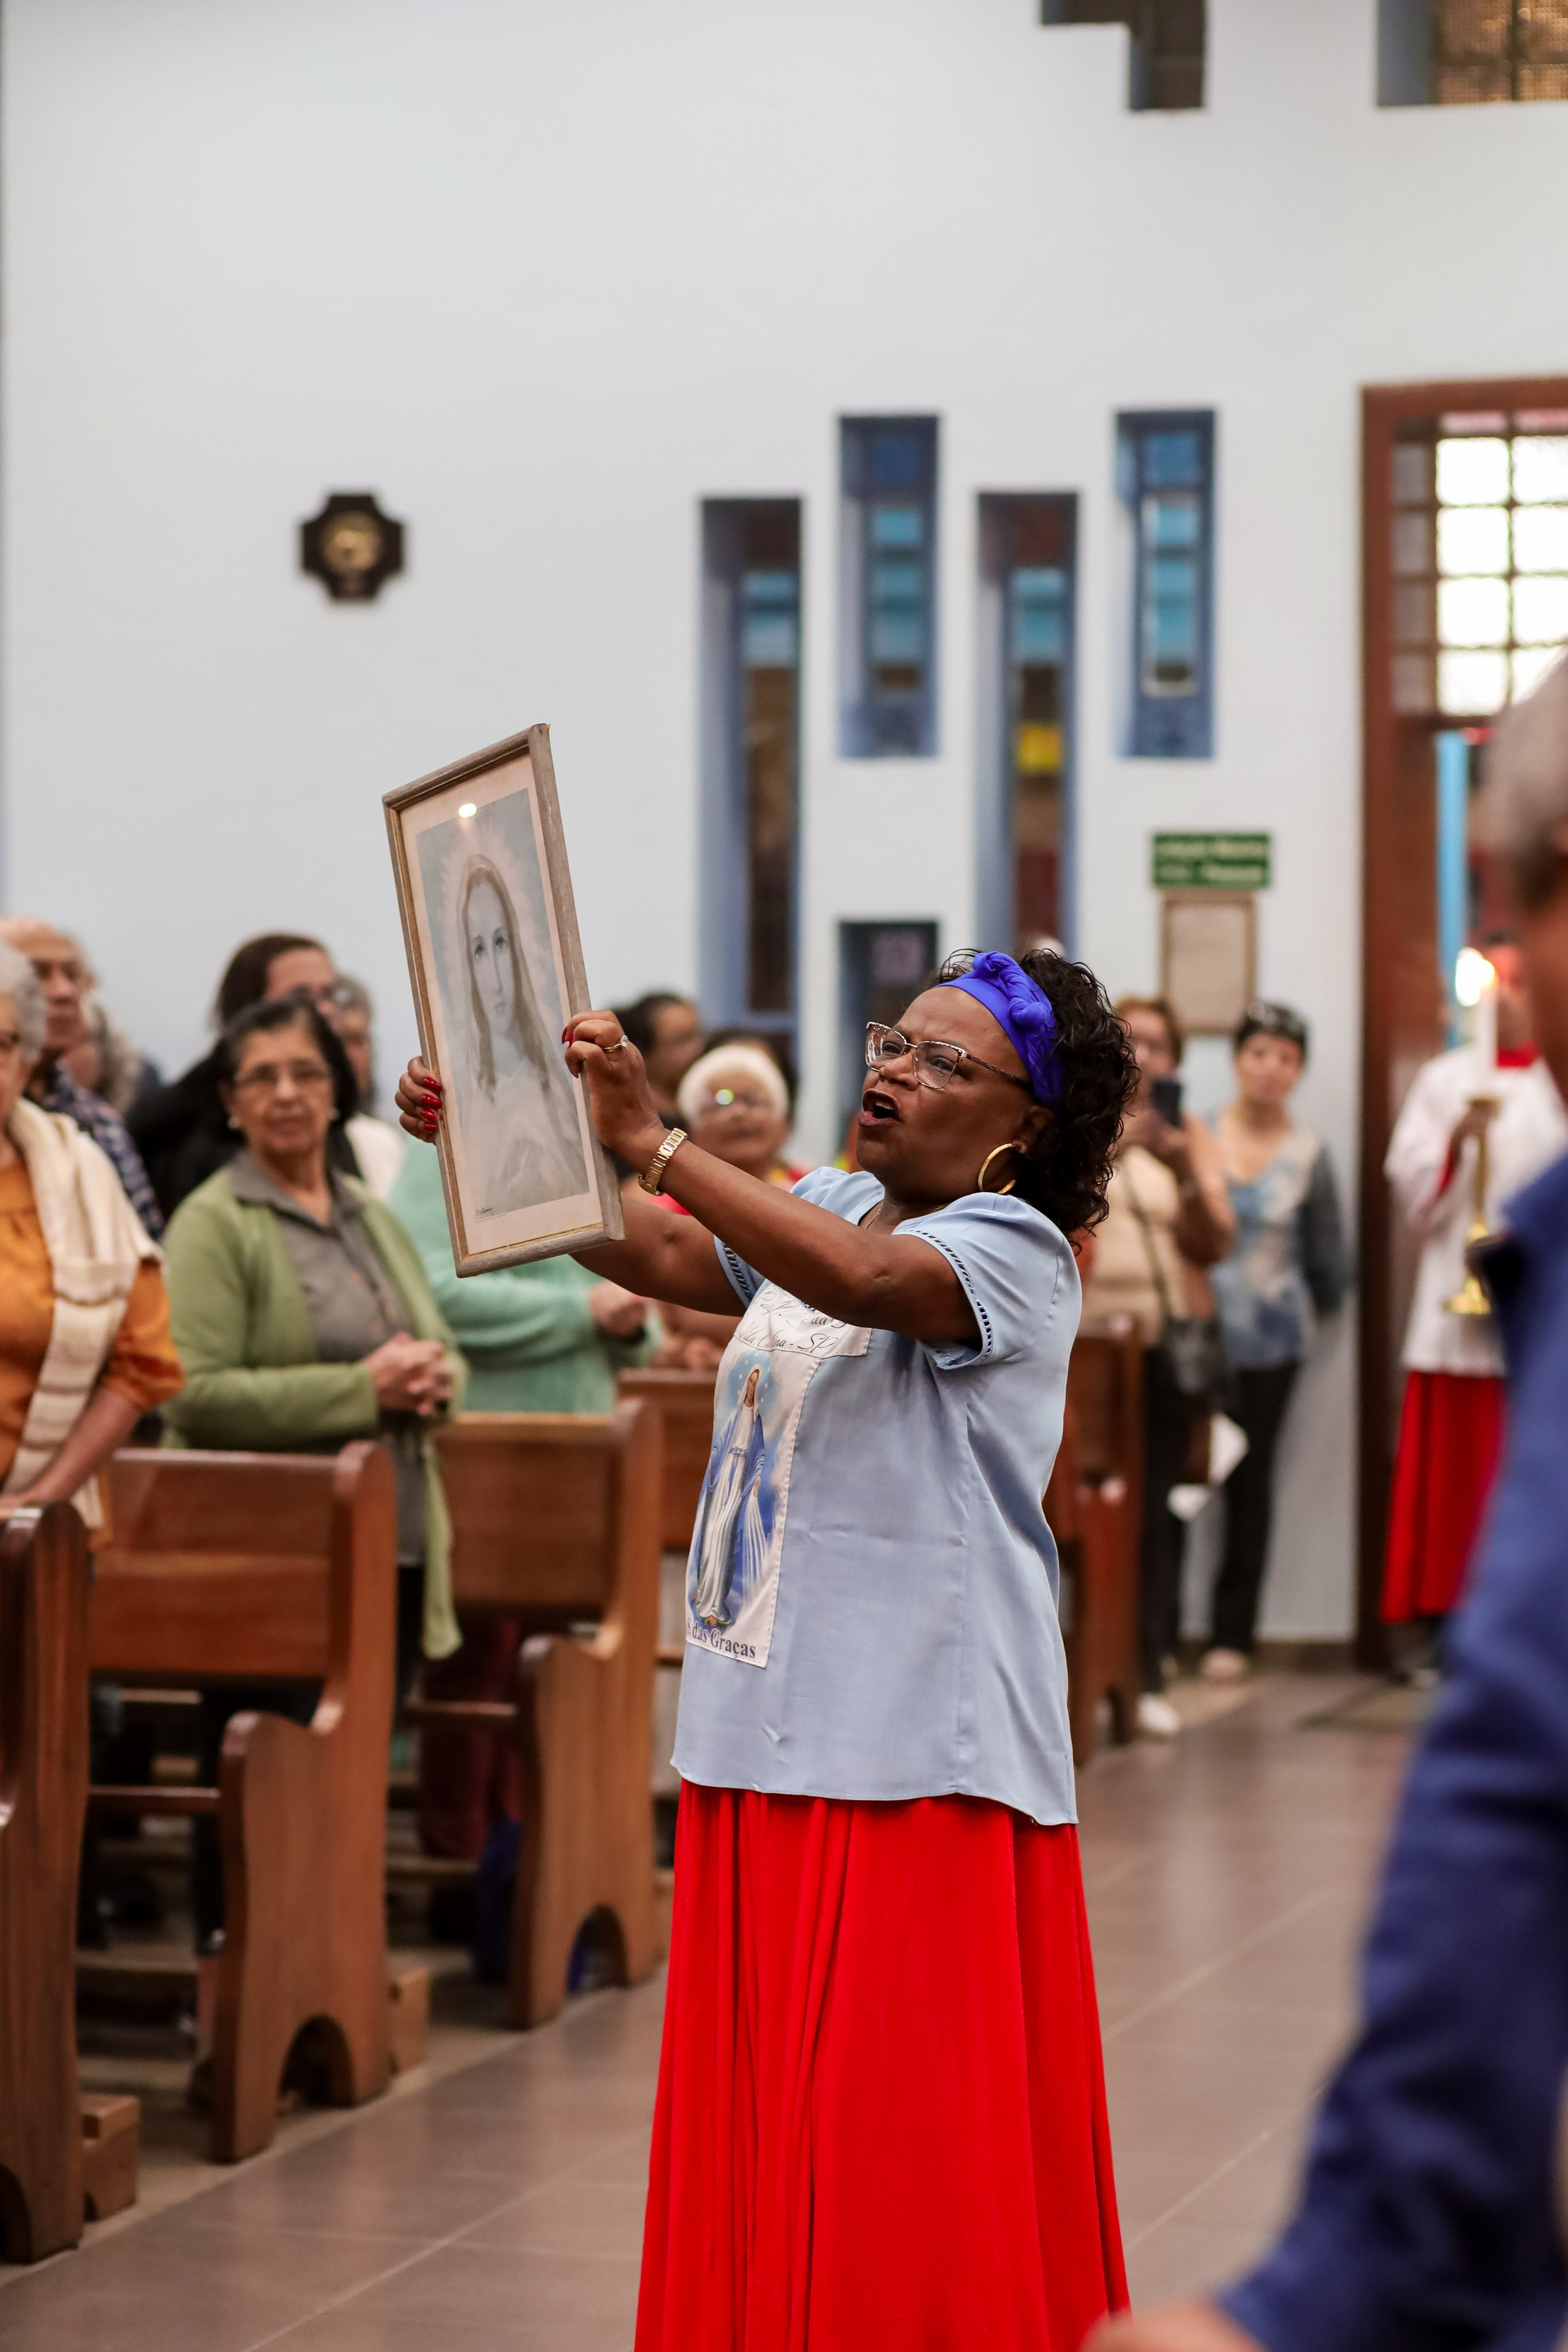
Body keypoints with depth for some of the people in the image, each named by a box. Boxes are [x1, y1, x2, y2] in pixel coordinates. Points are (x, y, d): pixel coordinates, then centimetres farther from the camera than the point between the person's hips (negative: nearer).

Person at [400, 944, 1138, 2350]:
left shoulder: (1015, 1249, -7)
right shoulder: (828, 1213, 16)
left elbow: (866, 1280, -27)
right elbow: (662, 1254, 4)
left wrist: (655, 1142, -32)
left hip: (918, 1746, -7)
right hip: (766, 1726, 7)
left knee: (905, 2135, -4)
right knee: (761, 2123, 9)